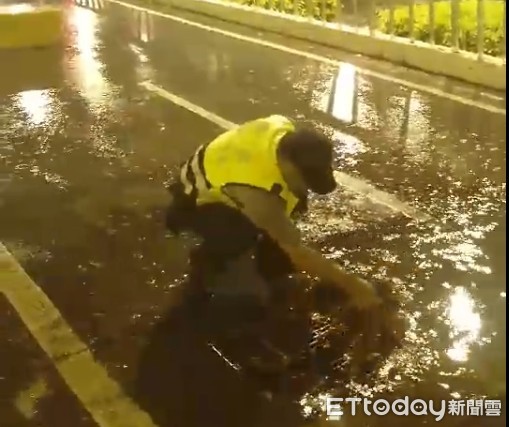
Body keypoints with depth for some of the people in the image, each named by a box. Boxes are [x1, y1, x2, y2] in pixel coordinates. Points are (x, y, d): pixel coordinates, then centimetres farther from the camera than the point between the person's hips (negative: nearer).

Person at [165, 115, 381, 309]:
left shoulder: (284, 128, -23)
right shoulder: (257, 192, -42)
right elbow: (298, 254, -32)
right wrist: (350, 284, -25)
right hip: (195, 203, -7)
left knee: (295, 196, -8)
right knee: (242, 233, -35)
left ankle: (268, 260, 12)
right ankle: (208, 260, -4)